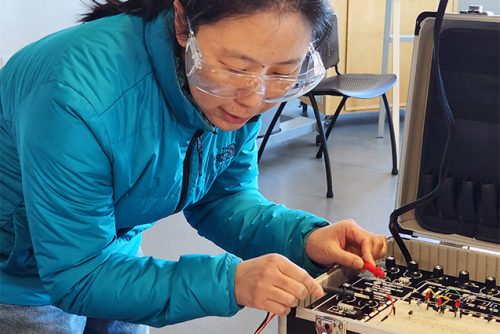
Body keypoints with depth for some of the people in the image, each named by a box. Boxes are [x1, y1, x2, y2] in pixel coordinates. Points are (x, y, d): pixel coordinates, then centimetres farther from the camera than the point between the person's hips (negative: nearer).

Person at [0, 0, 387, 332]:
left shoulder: (234, 96, -18)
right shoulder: (81, 99, -36)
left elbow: (223, 199, -6)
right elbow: (75, 275, -31)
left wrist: (303, 239, -23)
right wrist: (227, 281, -40)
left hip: (109, 254, 5)